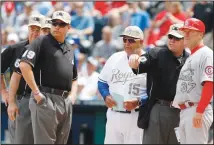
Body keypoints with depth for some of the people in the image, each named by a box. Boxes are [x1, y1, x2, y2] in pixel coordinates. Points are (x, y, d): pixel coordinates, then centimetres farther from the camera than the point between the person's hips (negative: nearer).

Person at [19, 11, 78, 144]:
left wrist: (72, 95, 11)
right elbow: (24, 65, -15)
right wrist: (36, 93, -16)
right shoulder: (42, 42, -2)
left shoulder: (69, 49, 20)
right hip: (45, 99, -7)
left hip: (66, 102, 7)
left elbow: (74, 78, 30)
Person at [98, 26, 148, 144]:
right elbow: (102, 82, 17)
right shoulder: (114, 58, 10)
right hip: (113, 115, 5)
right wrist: (106, 96, -3)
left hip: (136, 117, -5)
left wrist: (139, 102, -23)